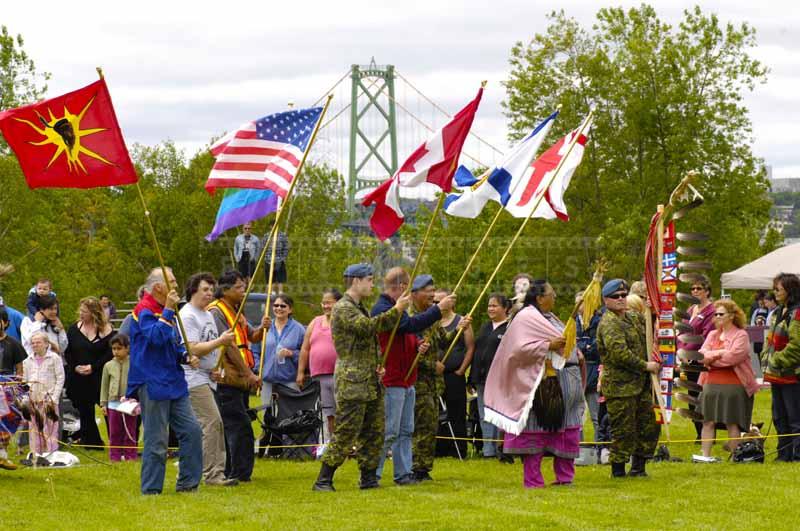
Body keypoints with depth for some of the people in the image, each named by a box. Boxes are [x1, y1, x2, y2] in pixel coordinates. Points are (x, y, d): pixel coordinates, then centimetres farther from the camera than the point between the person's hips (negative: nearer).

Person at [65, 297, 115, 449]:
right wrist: (75, 367, -7)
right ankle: (91, 442, 15)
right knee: (85, 412, 6)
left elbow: (111, 353, -9)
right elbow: (67, 353, 10)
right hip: (78, 379, 4)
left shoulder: (105, 330, -5)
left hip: (99, 378, -4)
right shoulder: (74, 329, 8)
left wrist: (93, 367, -16)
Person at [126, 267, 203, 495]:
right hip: (153, 384, -9)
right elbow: (156, 336, -27)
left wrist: (184, 355, 8)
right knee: (157, 440, -5)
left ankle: (187, 483, 12)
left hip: (174, 382, 9)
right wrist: (168, 311, -24)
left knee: (191, 430, 4)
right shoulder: (144, 311, -11)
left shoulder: (165, 311, 19)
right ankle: (151, 490, 2)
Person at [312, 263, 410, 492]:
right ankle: (323, 480, -7)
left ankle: (369, 478, 16)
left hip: (371, 382, 10)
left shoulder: (360, 308, 21)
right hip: (352, 381, -10)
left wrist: (378, 364, 13)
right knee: (345, 433, -10)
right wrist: (396, 310, -25)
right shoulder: (342, 309, -11)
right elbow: (368, 326, -26)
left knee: (374, 432, 10)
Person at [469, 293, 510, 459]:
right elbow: (476, 352, 20)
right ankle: (488, 449, 13)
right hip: (483, 379, 8)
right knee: (485, 416, 8)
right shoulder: (485, 328, 19)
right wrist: (473, 379, 14)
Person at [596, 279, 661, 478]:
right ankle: (618, 471, 3)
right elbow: (619, 353, -23)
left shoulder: (634, 318, 16)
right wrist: (646, 366, -18)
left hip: (641, 385, 9)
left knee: (649, 426, 12)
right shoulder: (608, 324, -13)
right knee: (624, 430, -6)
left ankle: (638, 467, 23)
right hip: (620, 386, -9)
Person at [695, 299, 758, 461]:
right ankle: (705, 455, 3)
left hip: (733, 385, -5)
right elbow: (702, 354, 5)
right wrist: (718, 353, -14)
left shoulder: (741, 335, -1)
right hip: (711, 384, 5)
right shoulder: (712, 335, 17)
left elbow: (734, 356, -15)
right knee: (708, 421, 1)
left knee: (732, 423, -3)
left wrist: (710, 358, -6)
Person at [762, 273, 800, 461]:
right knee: (780, 417, 15)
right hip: (776, 375, 10)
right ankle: (784, 454, 22)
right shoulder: (779, 312, 16)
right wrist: (767, 357, 8)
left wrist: (778, 361, -16)